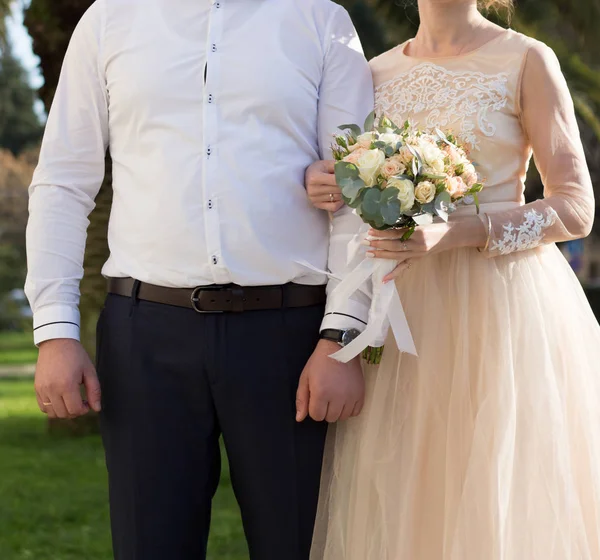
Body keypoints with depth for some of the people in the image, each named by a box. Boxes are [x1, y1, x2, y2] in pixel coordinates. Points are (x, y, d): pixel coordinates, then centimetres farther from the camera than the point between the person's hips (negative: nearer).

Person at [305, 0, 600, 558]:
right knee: (394, 504, 4)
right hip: (404, 306, 4)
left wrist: (457, 232, -20)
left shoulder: (526, 61, -2)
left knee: (497, 500, -4)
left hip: (504, 304, -4)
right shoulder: (378, 72, 12)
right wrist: (319, 182, -4)